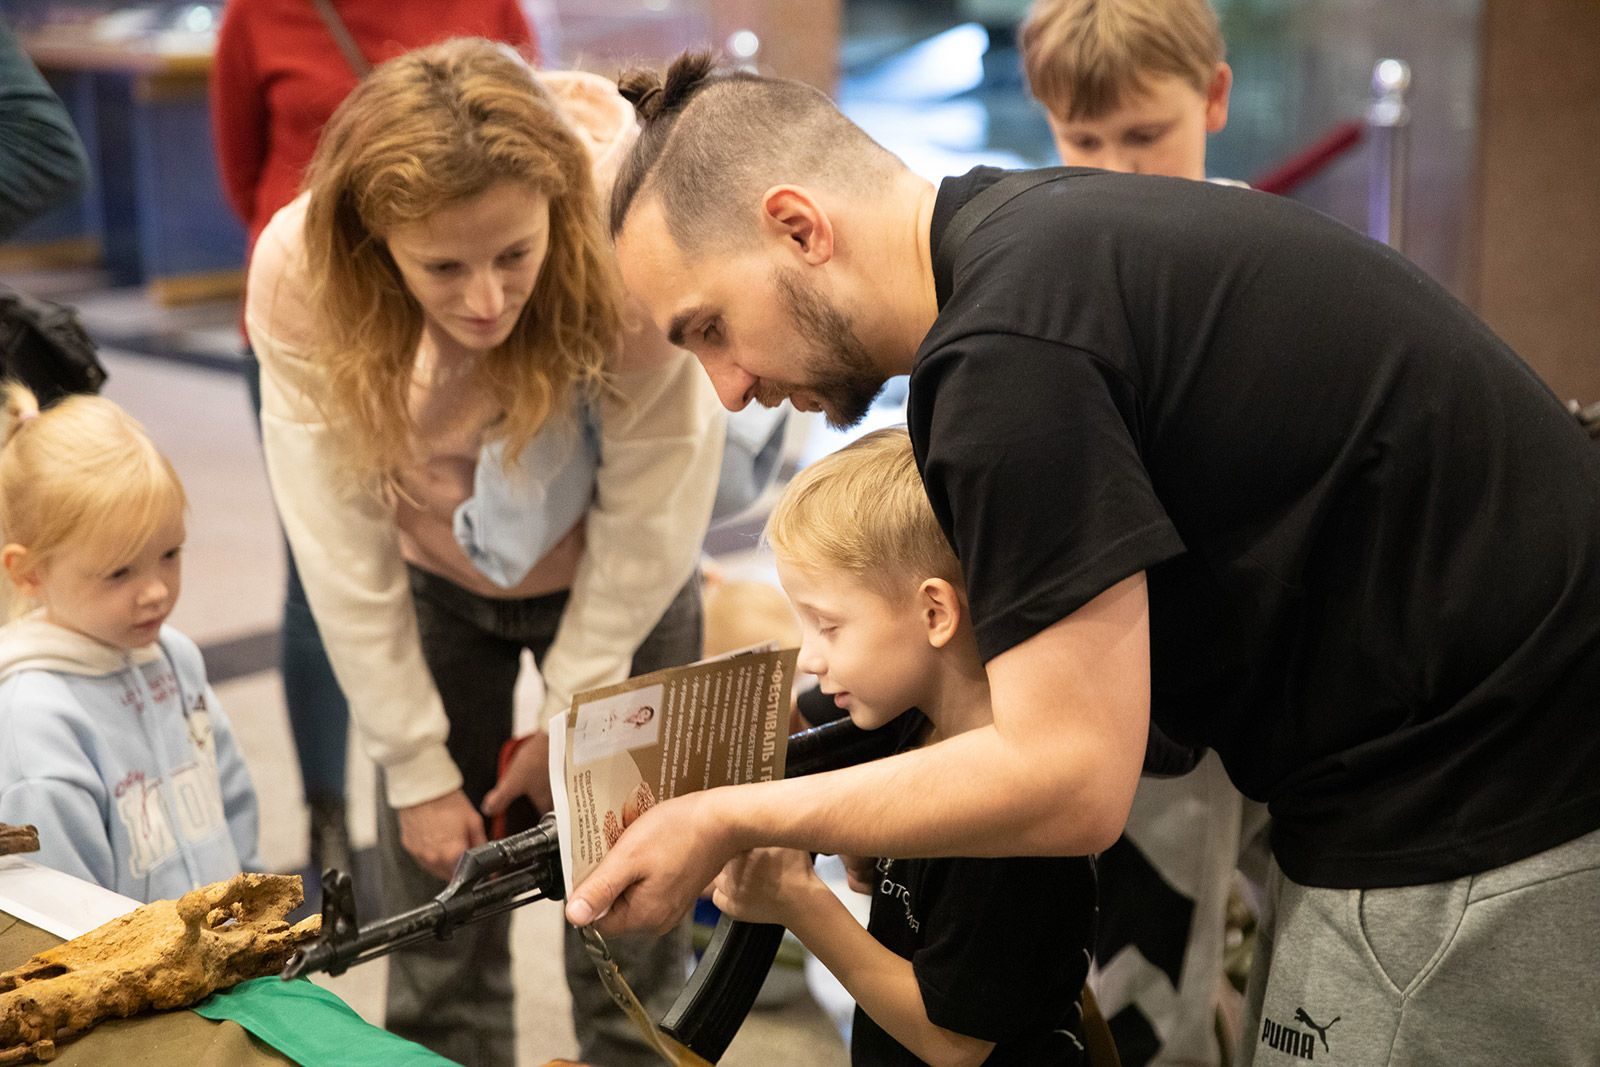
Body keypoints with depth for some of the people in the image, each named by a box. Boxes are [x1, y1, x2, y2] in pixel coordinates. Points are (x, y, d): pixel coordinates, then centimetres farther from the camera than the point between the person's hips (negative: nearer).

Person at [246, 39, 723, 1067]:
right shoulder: (299, 276, -28)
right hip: (434, 586, 1)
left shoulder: (633, 248, -33)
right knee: (438, 928, 6)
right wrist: (417, 769, -13)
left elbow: (649, 509, -20)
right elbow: (341, 544, -20)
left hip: (617, 586, -1)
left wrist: (575, 709, -12)